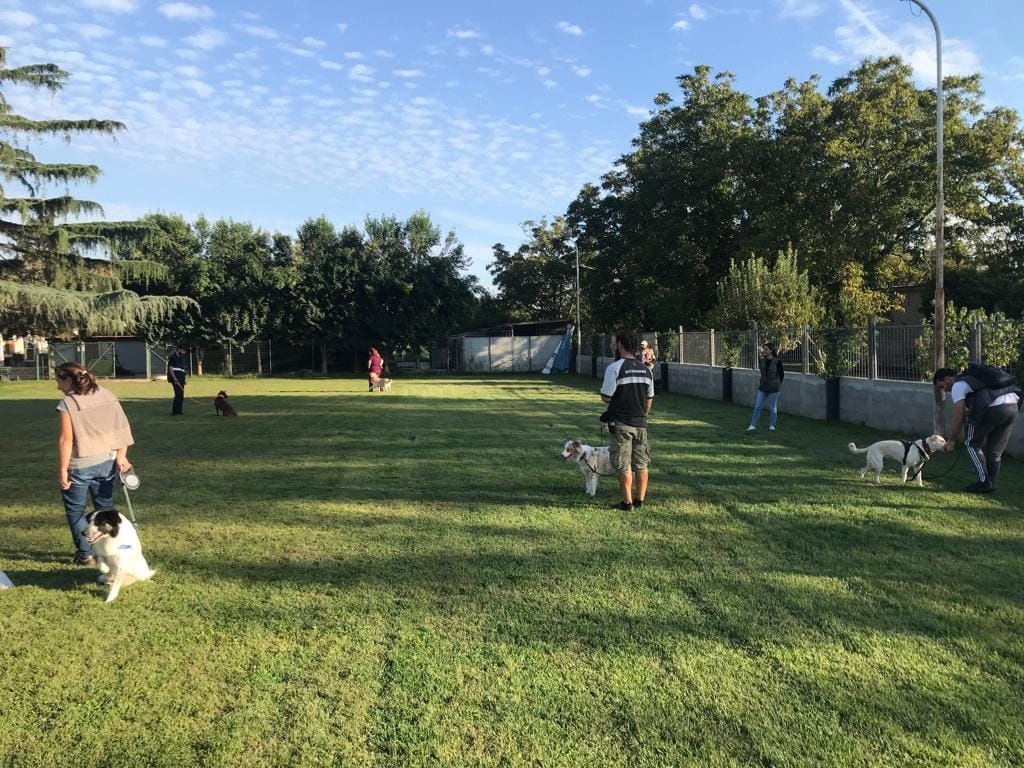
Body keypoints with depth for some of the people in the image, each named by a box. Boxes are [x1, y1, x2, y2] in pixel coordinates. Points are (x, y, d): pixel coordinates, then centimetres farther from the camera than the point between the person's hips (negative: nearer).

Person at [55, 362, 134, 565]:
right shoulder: (107, 396, 2)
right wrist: (121, 455, 0)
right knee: (105, 507, 16)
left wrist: (62, 470, -10)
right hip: (106, 462, 5)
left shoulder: (68, 404, -13)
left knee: (75, 510, 12)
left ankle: (85, 554, 16)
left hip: (79, 466, -5)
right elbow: (121, 426, -1)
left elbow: (66, 440, -16)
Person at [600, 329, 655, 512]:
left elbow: (606, 397, -14)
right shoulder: (645, 369, 7)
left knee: (623, 465, 2)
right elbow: (650, 399, 12)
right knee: (641, 464, 12)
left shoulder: (614, 368, -13)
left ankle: (627, 502, 7)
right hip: (640, 423, 6)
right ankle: (640, 500, 19)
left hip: (621, 424, -5)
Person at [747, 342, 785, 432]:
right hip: (763, 387, 4)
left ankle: (772, 425, 21)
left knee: (773, 407, 7)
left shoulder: (777, 361, -11)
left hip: (774, 388, -4)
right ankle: (753, 425, 4)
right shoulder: (762, 360, 2)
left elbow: (782, 374, 1)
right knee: (757, 406, 1)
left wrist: (777, 385, 7)